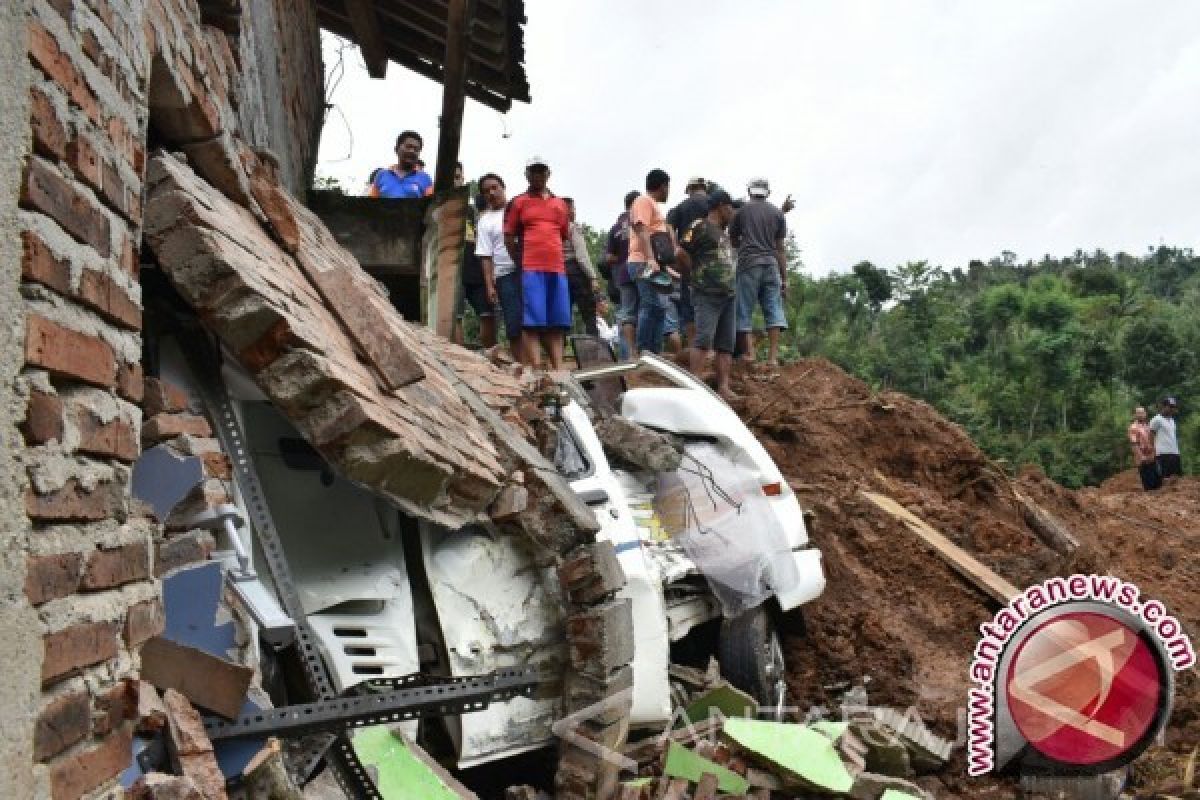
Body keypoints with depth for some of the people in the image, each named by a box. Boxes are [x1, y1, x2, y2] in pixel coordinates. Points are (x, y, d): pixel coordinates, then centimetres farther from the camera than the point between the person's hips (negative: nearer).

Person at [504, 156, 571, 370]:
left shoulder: (560, 204, 19)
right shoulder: (518, 203, 8)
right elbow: (509, 237, 5)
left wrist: (553, 256, 13)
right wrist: (522, 262, 0)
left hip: (558, 269, 4)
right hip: (531, 270, -4)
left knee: (557, 323, 2)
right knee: (532, 323, -10)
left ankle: (559, 371, 3)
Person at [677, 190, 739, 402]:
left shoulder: (725, 232, 24)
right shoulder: (700, 226, -3)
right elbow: (681, 254, -10)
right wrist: (697, 274, -2)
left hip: (729, 295, 9)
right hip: (708, 294, -9)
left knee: (727, 344, 3)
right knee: (704, 339, -16)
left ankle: (724, 387, 1)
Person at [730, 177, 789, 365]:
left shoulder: (742, 210, 6)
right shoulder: (777, 214, 11)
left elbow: (733, 240, 15)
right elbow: (780, 248, 10)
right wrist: (784, 278, 12)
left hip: (748, 264, -2)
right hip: (771, 264, 2)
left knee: (744, 310, 2)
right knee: (774, 309, 2)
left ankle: (749, 352, -5)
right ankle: (773, 355, -5)